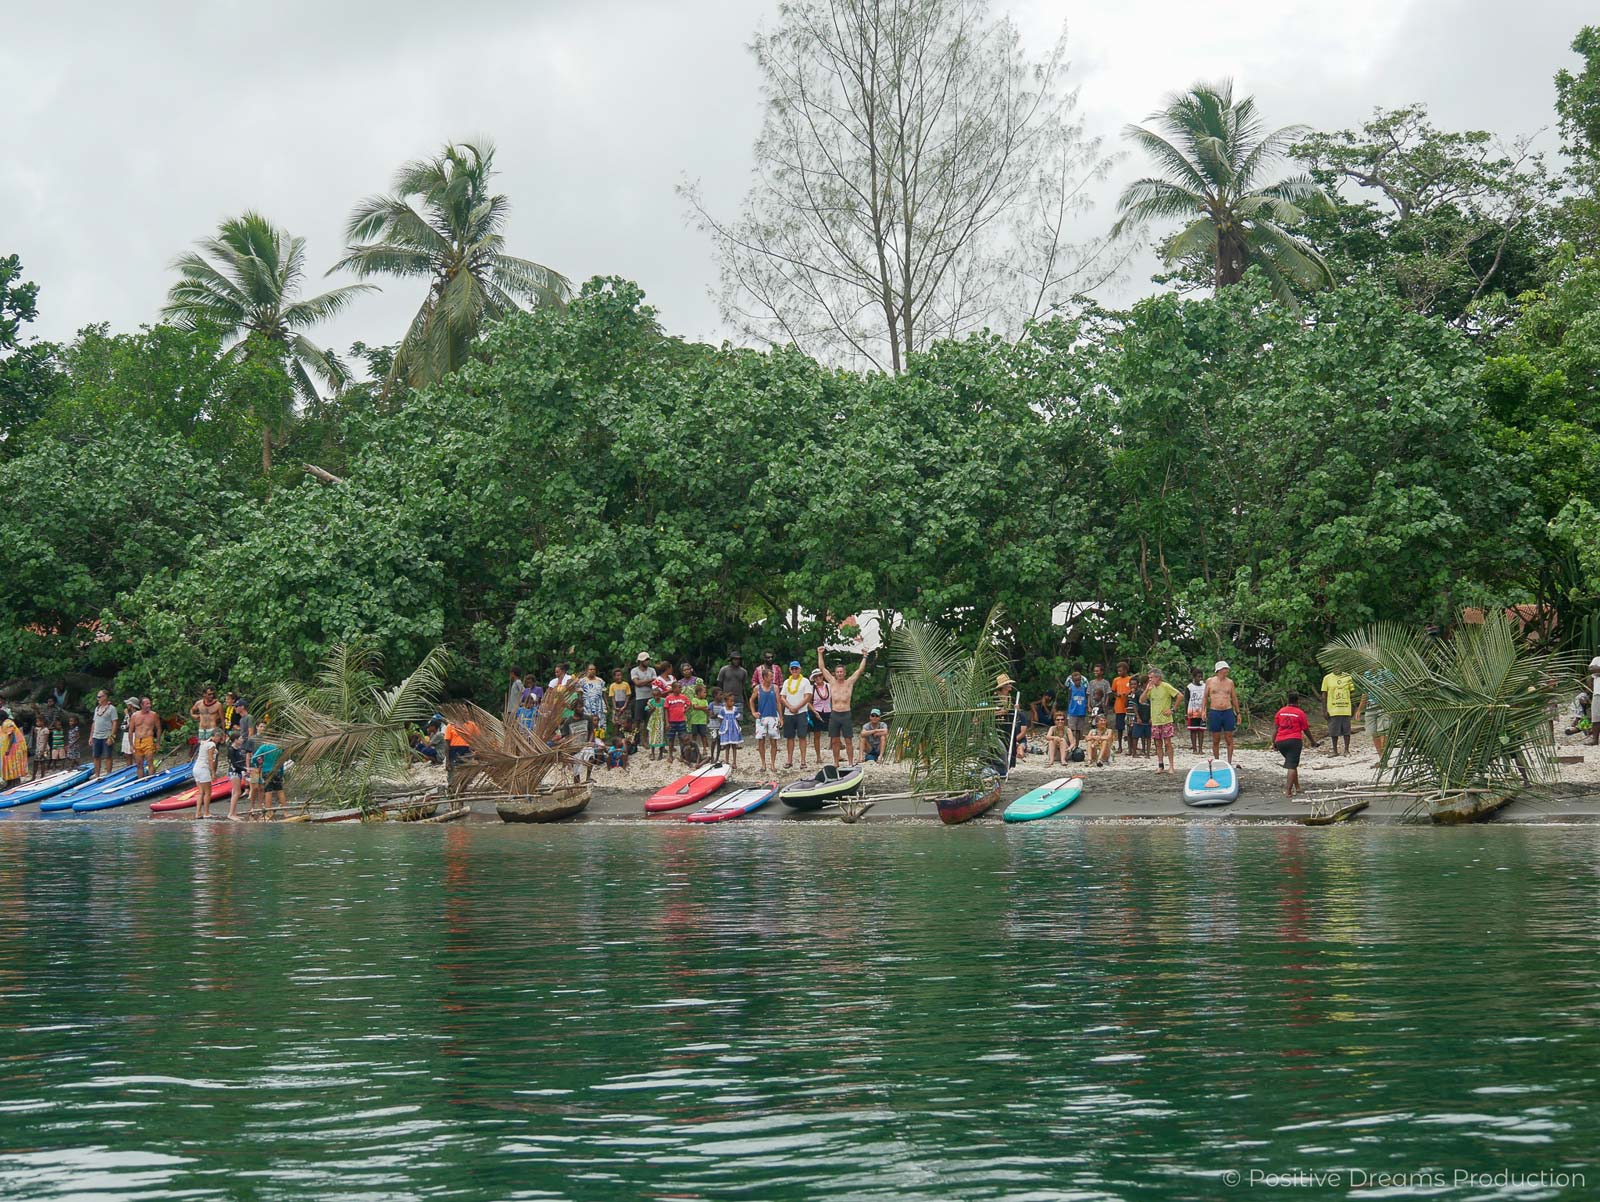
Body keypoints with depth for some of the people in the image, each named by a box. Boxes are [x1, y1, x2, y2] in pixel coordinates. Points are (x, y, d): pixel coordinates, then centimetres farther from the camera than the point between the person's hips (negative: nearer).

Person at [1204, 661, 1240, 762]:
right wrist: (1203, 710, 0)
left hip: (1228, 712, 1)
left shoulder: (1230, 682, 7)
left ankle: (1229, 762, 6)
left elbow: (1234, 698, 14)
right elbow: (1205, 697, 10)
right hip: (1214, 712, -1)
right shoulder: (1210, 681, 4)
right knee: (1216, 740, 4)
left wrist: (1238, 713, 13)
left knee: (1229, 739, -1)